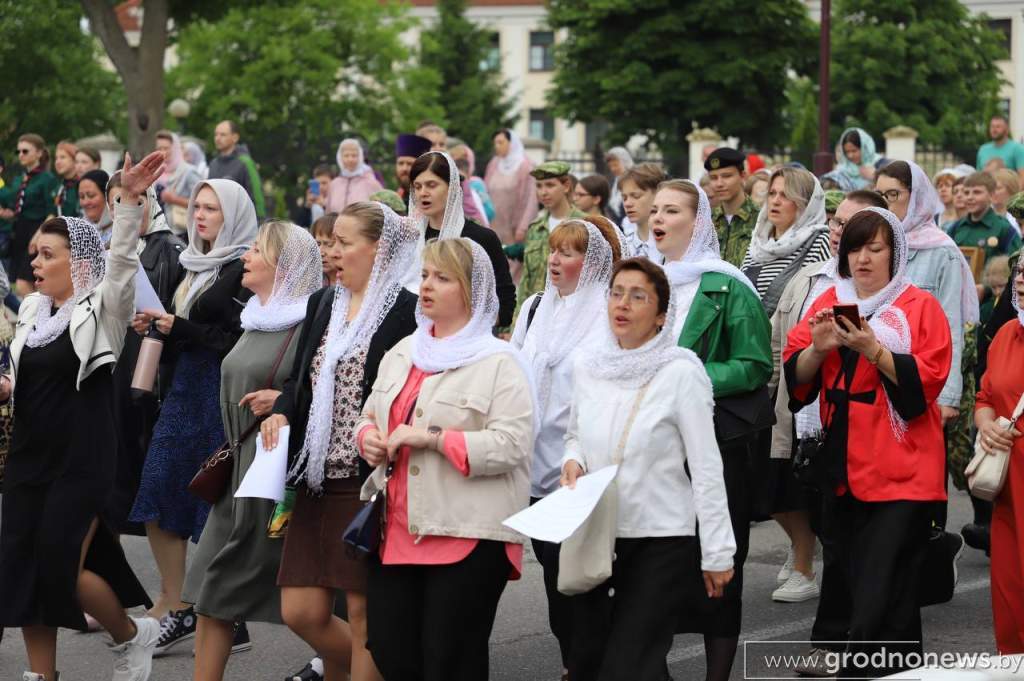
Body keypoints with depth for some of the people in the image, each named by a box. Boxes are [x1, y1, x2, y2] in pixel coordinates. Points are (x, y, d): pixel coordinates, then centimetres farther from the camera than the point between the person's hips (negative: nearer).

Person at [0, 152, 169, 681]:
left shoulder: (101, 310, -7)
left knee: (61, 568, -8)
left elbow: (121, 260, -23)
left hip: (82, 462, -7)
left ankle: (132, 634, 18)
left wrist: (130, 201, -36)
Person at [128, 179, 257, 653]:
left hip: (223, 396, -9)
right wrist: (158, 327, 6)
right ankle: (175, 607, 11)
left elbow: (243, 342, -19)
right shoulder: (196, 266, 16)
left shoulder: (244, 271, -12)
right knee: (157, 495, 4)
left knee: (217, 508, -3)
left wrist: (180, 328, -17)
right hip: (186, 389, 9)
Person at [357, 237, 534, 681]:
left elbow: (512, 444, -17)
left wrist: (433, 438, -20)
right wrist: (368, 438, 1)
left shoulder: (499, 364, -6)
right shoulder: (401, 354, 16)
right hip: (397, 532, 7)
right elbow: (370, 416, 26)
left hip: (468, 537, -7)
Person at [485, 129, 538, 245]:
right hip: (493, 226, 5)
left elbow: (530, 200, -9)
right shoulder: (494, 165, 11)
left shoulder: (525, 166, -5)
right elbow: (486, 194, 14)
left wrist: (523, 228, -15)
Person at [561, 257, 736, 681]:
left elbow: (706, 467, -10)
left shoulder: (680, 372, -12)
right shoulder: (587, 368, 3)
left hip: (661, 540, -5)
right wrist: (572, 461, -3)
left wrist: (717, 553, -10)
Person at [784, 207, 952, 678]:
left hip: (901, 471, -5)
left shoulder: (920, 306, -1)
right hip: (847, 466, 5)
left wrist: (873, 350, -22)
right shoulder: (829, 303, 12)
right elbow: (795, 376, 5)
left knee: (878, 602, -13)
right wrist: (818, 347, -15)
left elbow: (928, 380, -11)